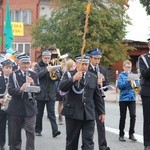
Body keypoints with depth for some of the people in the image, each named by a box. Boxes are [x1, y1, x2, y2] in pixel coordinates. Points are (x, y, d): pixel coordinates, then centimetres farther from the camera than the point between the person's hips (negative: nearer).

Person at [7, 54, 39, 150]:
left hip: (29, 108, 1)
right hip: (16, 108, -1)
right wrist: (20, 89, -30)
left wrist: (33, 84, -19)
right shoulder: (13, 75, 0)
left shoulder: (34, 75, 6)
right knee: (15, 133, 9)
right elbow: (10, 91, -11)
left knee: (30, 132, -5)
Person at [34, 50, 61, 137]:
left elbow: (58, 77, 3)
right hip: (40, 94, -1)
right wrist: (47, 70, -23)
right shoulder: (38, 66, 2)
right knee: (39, 113, 9)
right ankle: (38, 130, 20)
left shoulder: (52, 66, 11)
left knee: (51, 113, -4)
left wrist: (54, 72, -18)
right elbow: (36, 75, -17)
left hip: (51, 94, 1)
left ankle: (55, 131, -11)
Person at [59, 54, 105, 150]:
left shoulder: (93, 77, 11)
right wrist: (73, 79, -28)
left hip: (89, 114, 2)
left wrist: (101, 112, 13)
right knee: (72, 140, 8)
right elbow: (62, 88, -15)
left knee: (88, 141, -5)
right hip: (73, 113, -2)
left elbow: (97, 96, 15)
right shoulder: (69, 75, 2)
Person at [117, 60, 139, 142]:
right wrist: (128, 80, -19)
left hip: (132, 98, 3)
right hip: (123, 98, -3)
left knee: (133, 115, -5)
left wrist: (134, 84, -14)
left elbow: (137, 84, 7)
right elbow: (119, 86, -10)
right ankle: (121, 134, 14)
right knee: (123, 117, 4)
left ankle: (131, 134, 7)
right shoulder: (121, 75, -1)